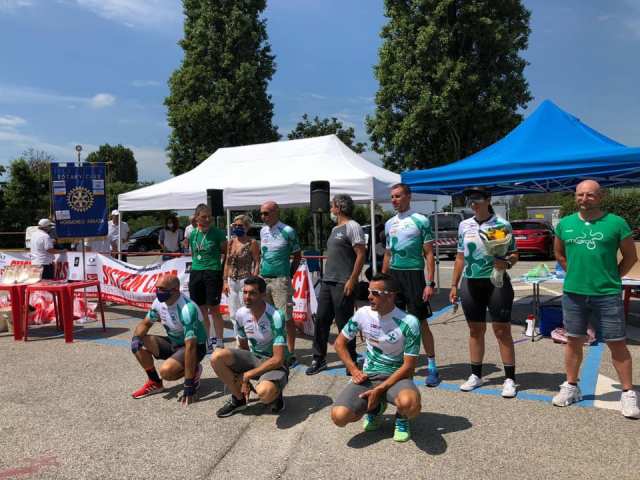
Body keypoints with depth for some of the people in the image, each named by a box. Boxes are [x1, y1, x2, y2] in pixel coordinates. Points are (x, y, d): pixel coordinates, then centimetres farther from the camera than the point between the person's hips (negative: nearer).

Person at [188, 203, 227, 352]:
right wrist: (197, 265, 12)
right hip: (196, 273, 5)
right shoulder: (193, 234, 7)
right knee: (202, 311, 10)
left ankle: (219, 343, 8)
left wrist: (223, 271, -3)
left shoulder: (217, 233, -6)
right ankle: (207, 342, 22)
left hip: (213, 273, -5)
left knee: (214, 309, -2)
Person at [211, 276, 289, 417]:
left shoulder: (276, 317, -25)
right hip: (253, 358, 6)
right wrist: (243, 381, 6)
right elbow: (243, 347, 9)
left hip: (274, 364, -6)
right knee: (217, 357, -19)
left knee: (264, 392, -38)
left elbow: (278, 359, -24)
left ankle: (275, 395, 3)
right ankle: (239, 399, 4)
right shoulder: (241, 314, -6)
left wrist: (247, 375, -19)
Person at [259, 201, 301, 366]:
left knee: (286, 318, -2)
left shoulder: (287, 231, -7)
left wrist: (289, 276, -2)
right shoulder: (262, 231, 11)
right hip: (263, 278, 6)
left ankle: (290, 353, 6)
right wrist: (260, 271, 12)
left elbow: (297, 255, 0)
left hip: (280, 280, -6)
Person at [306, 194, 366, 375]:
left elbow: (360, 255, -14)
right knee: (321, 320, 10)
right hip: (327, 282, 9)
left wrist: (352, 280, -19)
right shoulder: (335, 229, 19)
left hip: (343, 284, -9)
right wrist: (326, 277, 18)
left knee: (344, 323, -1)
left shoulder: (352, 227, -8)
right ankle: (319, 359, 20)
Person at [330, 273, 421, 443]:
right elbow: (340, 343, 8)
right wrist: (354, 370, -4)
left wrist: (380, 389, -18)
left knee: (409, 404, -39)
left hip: (397, 376, -3)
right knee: (339, 416, -21)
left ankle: (401, 418, 2)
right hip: (368, 376, 3)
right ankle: (375, 408, 14)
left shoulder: (409, 323, -17)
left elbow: (409, 365, -13)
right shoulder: (363, 314, -5)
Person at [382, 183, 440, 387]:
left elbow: (429, 254, -7)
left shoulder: (421, 221, -6)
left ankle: (432, 366, 11)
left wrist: (430, 283, -13)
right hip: (394, 275, 6)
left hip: (413, 274, -5)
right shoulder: (389, 224, 11)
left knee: (421, 322, -1)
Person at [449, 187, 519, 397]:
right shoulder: (464, 226, 7)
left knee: (502, 330, 0)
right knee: (475, 330, 12)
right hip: (470, 283, 4)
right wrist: (454, 285, 11)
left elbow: (514, 255, 0)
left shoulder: (502, 224, -4)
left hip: (497, 283, -4)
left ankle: (510, 379, 11)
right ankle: (476, 375, 23)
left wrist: (507, 263, -23)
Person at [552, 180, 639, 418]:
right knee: (574, 340, 12)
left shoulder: (616, 223, -4)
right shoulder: (565, 224, 5)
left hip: (607, 294, -3)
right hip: (573, 293, 3)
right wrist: (576, 274, 9)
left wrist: (612, 278, -1)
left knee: (617, 344, 3)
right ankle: (571, 387, 26)